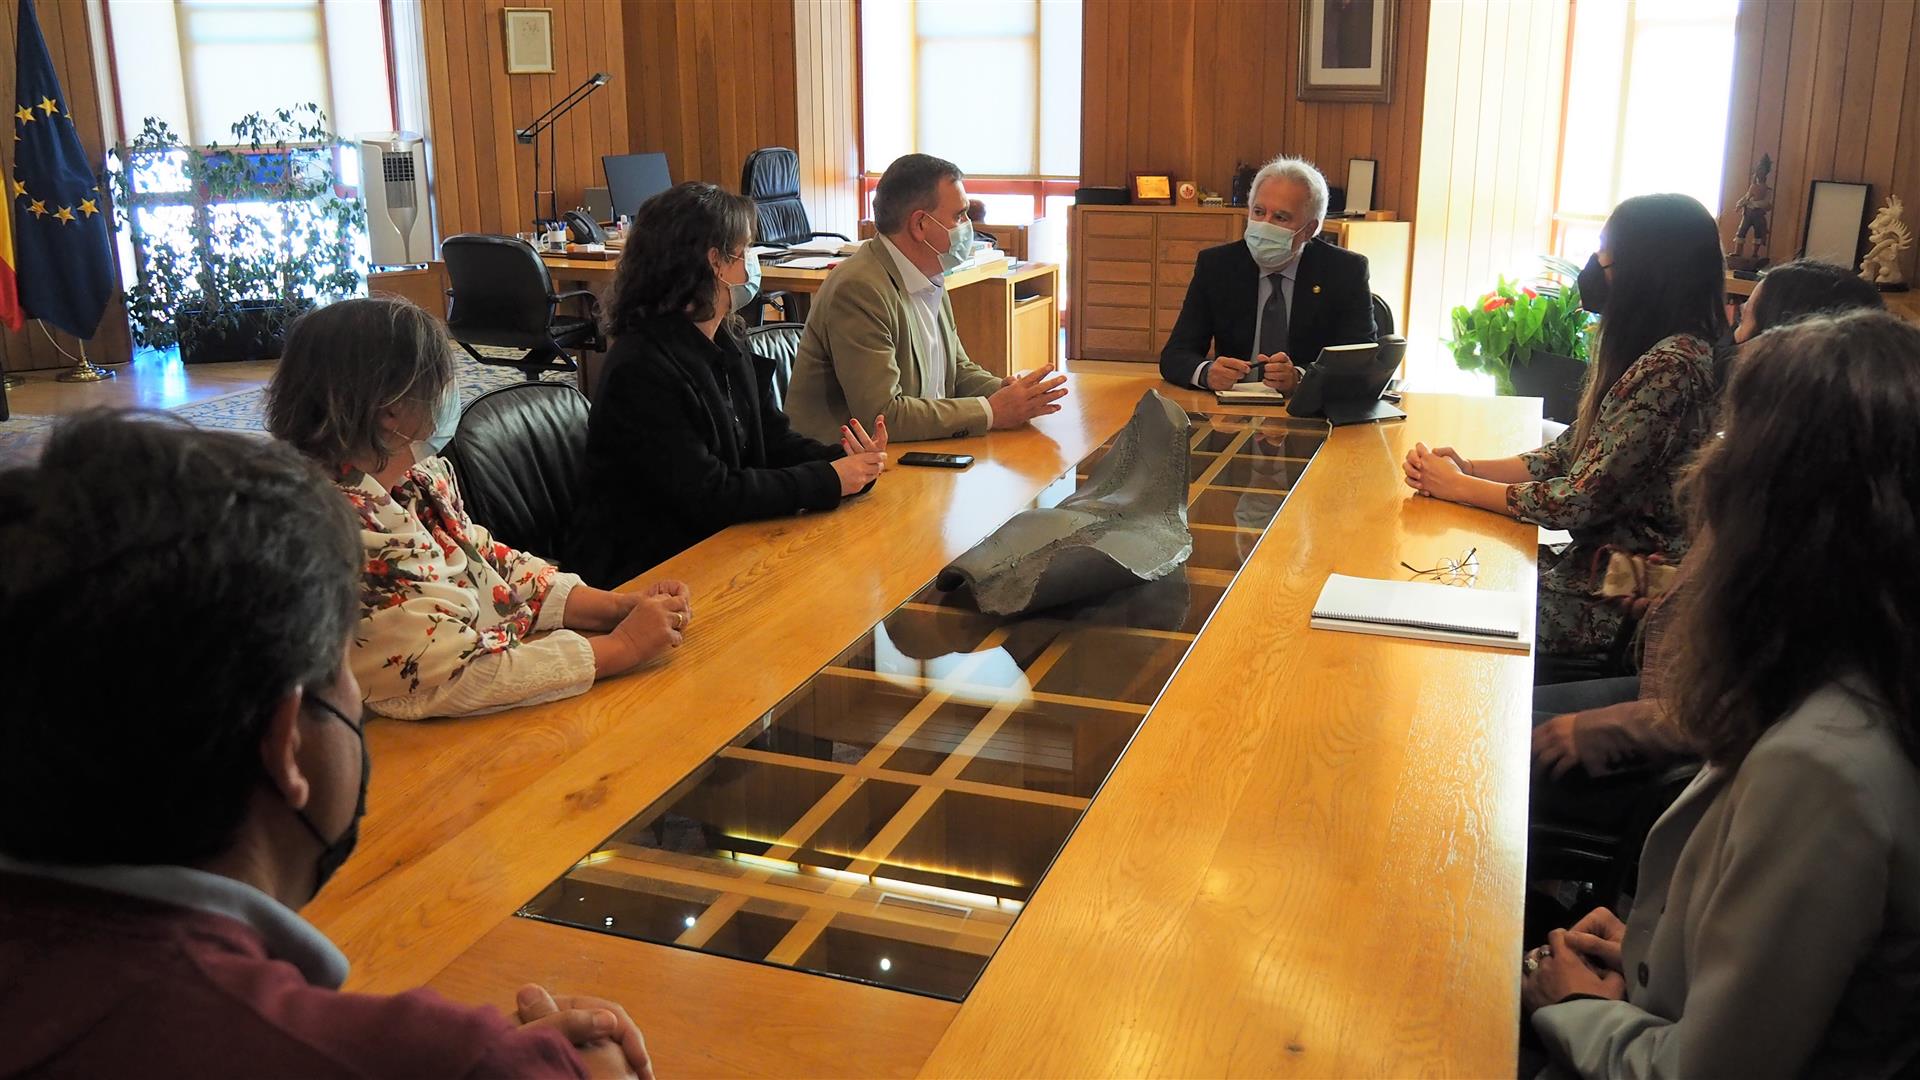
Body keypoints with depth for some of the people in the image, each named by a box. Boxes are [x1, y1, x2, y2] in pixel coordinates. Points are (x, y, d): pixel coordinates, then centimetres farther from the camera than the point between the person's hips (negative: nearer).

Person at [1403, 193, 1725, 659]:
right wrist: (1470, 467, -4)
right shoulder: (1652, 354, 9)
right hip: (1605, 567, 9)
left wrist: (1459, 486, -10)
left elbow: (1584, 500, -22)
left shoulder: (1670, 367, -23)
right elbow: (1569, 454, 11)